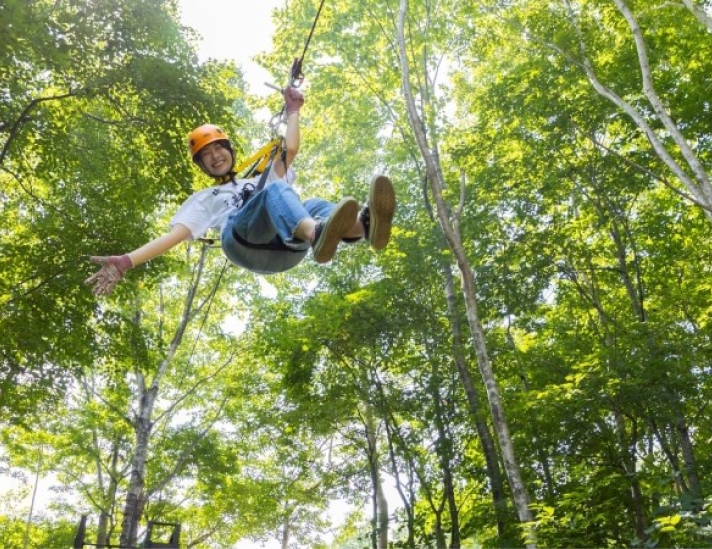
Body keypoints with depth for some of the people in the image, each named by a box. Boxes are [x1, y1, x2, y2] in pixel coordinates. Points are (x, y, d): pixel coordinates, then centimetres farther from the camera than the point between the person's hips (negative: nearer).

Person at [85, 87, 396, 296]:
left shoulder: (261, 180, 43)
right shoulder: (204, 199, 34)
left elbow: (291, 149, 29)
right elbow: (172, 235, 18)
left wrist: (293, 111, 30)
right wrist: (126, 262, 4)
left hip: (286, 247, 3)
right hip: (242, 238, -3)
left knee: (315, 207, -29)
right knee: (277, 190, -31)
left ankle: (364, 225, -65)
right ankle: (317, 234, -67)